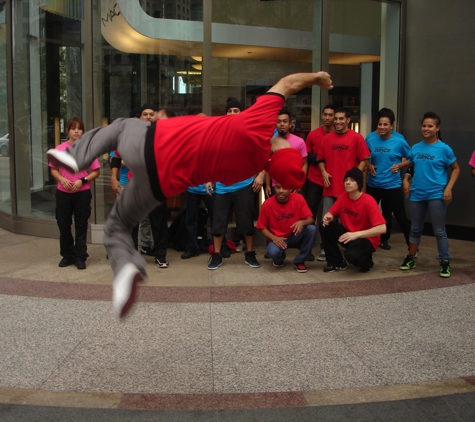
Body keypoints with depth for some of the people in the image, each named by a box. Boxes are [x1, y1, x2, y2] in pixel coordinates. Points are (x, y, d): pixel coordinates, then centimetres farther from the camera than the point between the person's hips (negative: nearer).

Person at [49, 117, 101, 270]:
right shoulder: (59, 149, 2)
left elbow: (96, 171, 0)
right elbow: (53, 170, 9)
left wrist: (82, 180, -14)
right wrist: (62, 179, -10)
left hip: (82, 192, -2)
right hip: (63, 192, 2)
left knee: (81, 226, 4)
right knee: (63, 224, 8)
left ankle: (80, 257, 11)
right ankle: (67, 255, 22)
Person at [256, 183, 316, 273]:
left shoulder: (298, 199, -11)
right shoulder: (268, 204, -14)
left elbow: (311, 220, -9)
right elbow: (262, 227, -4)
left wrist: (302, 222, -31)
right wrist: (273, 238, -21)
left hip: (296, 236, 2)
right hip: (278, 239, -2)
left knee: (312, 229, -27)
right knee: (273, 252, -35)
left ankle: (299, 261, -7)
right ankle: (279, 259, 8)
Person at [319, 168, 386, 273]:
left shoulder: (368, 201, -22)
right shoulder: (343, 196, -4)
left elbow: (382, 228, -29)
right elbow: (331, 213, 3)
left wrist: (357, 234, -37)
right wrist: (328, 217, -24)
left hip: (367, 238, -6)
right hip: (348, 234, 6)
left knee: (351, 255, -36)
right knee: (325, 226, -16)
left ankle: (367, 261, 4)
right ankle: (337, 262, 0)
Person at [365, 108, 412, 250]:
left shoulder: (399, 141, -10)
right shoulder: (370, 138, -4)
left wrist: (400, 165, -16)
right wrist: (368, 165, -7)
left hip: (392, 185, -3)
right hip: (373, 184, 3)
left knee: (400, 216, 0)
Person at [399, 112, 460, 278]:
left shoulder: (444, 149, -6)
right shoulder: (415, 148, 5)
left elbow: (456, 169, 0)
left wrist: (448, 188, -11)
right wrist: (405, 179, 0)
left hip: (436, 195, -4)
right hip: (416, 194, 4)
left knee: (439, 231, 0)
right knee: (415, 228, 15)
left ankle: (445, 262, 9)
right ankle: (411, 258, 27)